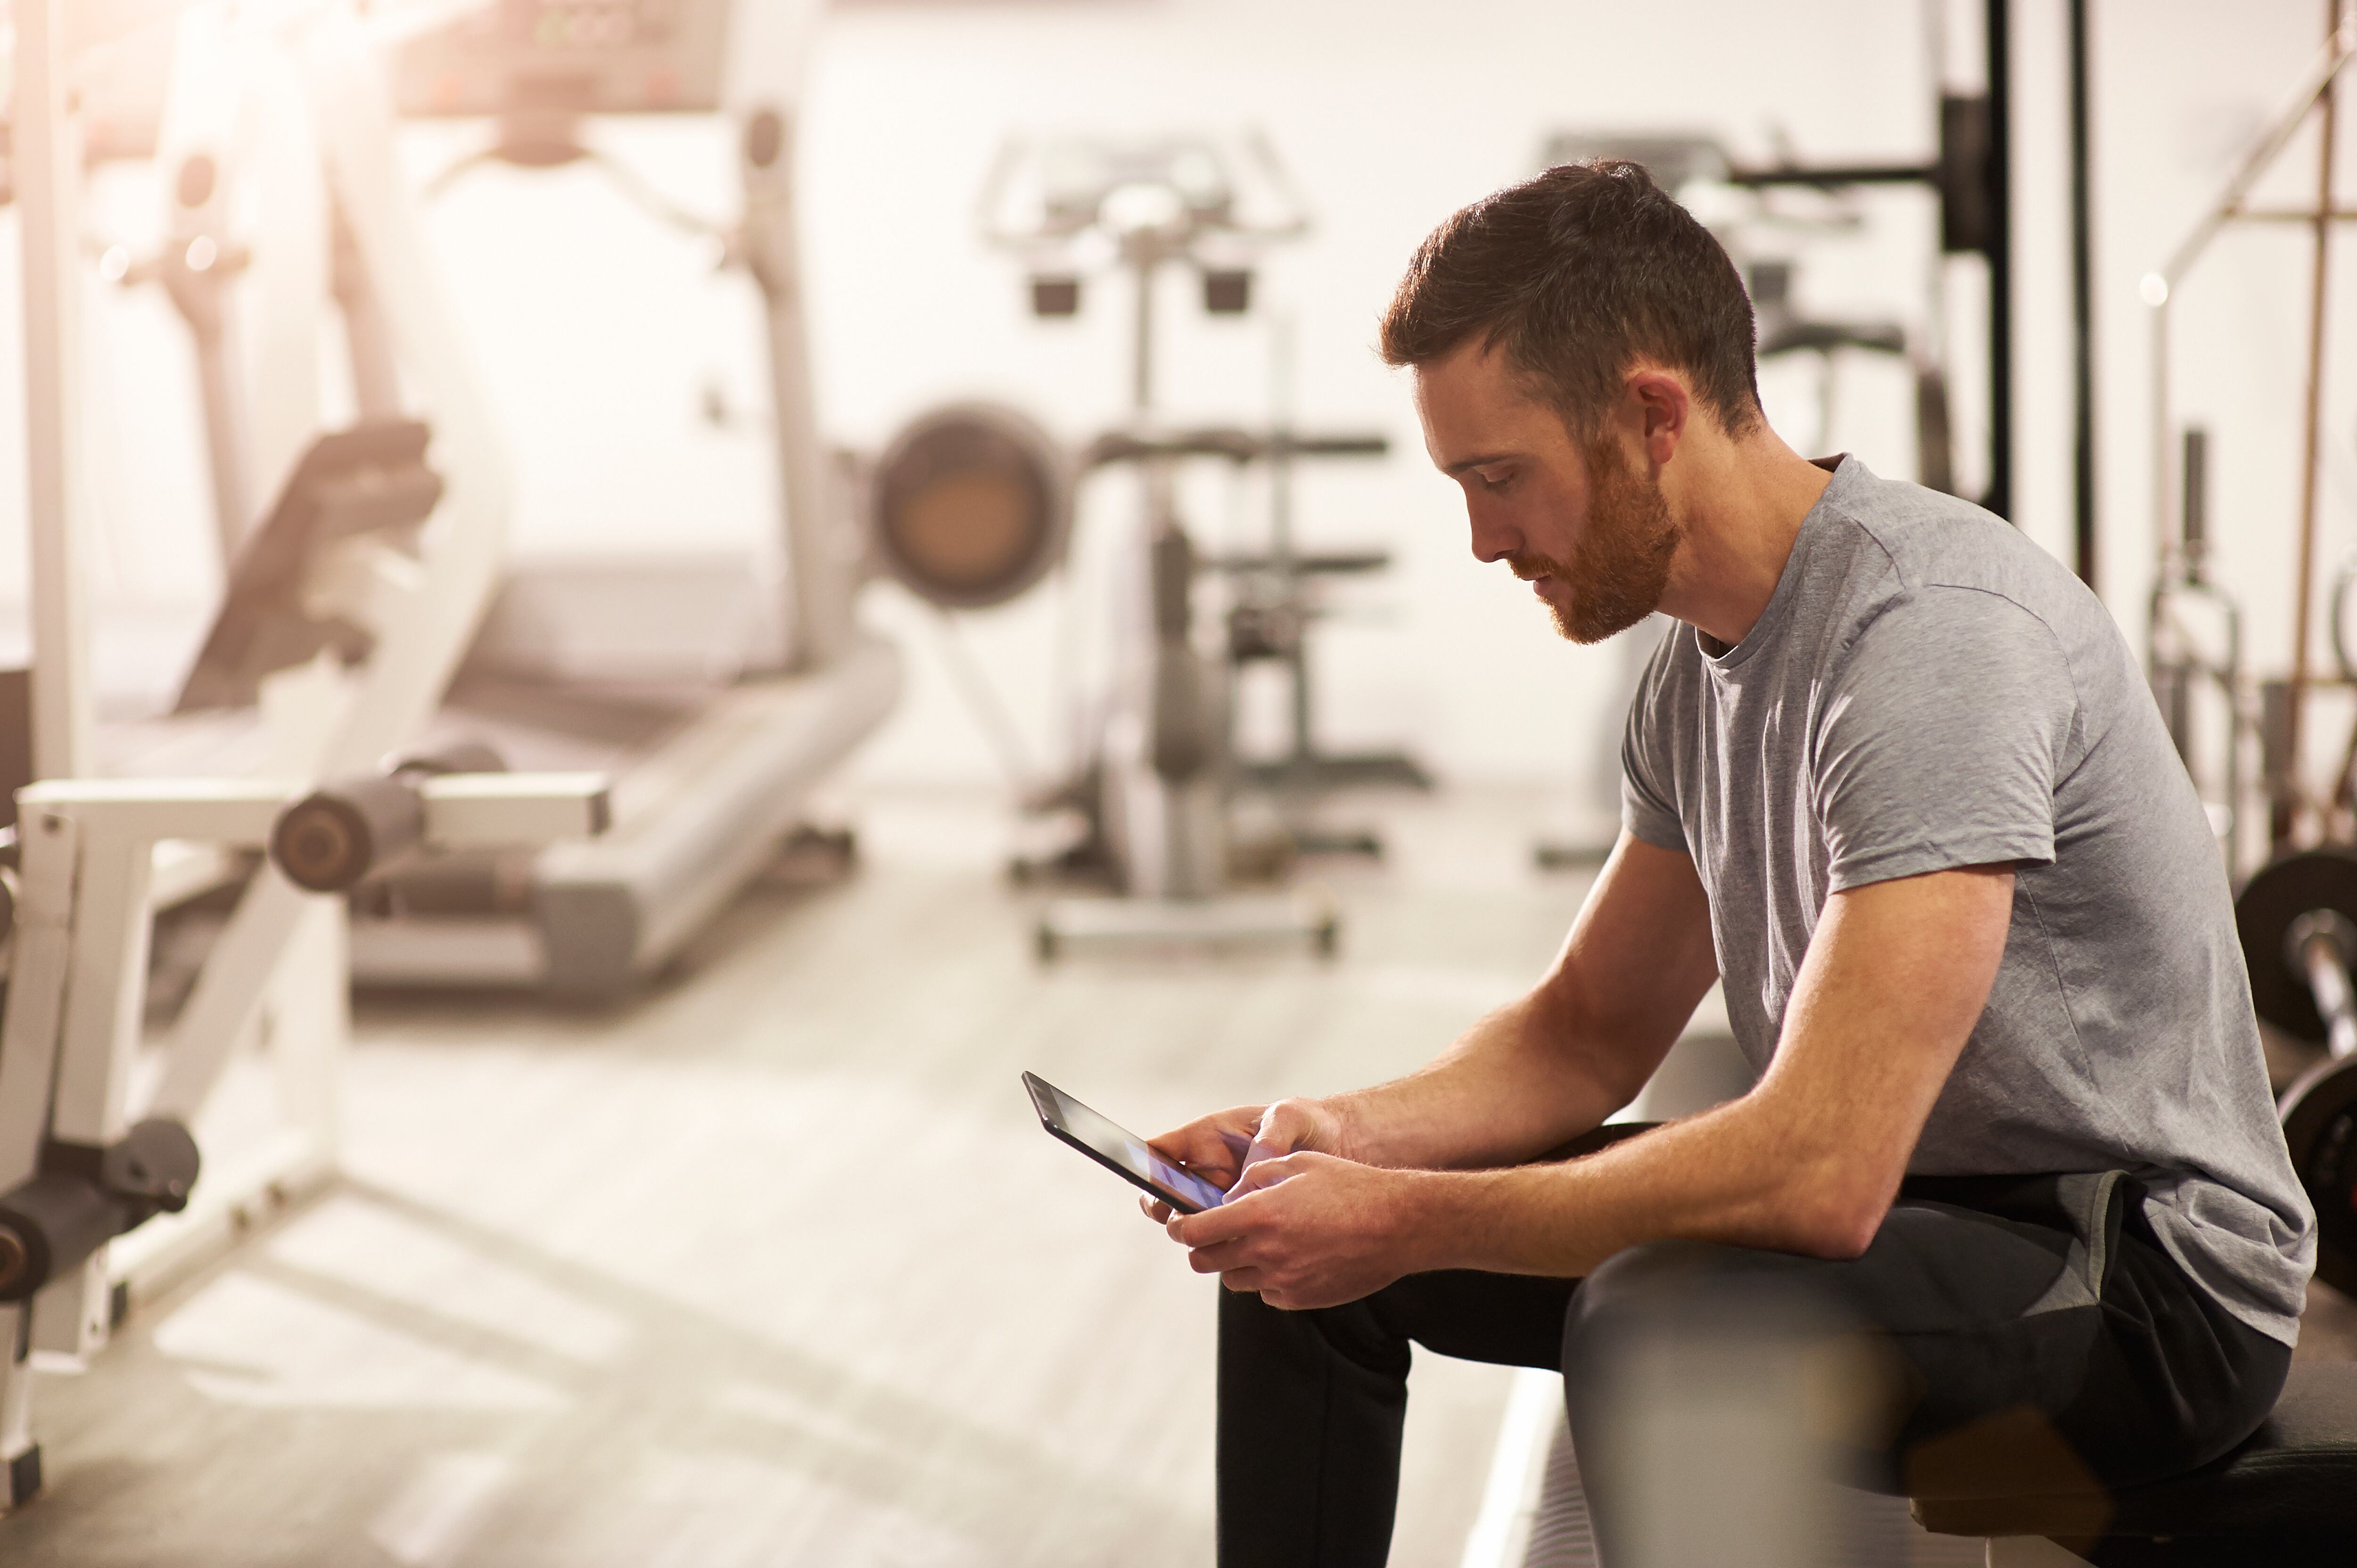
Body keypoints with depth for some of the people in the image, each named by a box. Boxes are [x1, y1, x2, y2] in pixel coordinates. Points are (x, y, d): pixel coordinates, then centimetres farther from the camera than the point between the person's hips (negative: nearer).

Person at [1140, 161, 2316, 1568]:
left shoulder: (1932, 631, -25)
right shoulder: (1706, 655, 5)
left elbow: (1817, 1173, -33)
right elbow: (1591, 1031, 16)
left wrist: (1406, 1221, -25)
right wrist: (1353, 1135, -3)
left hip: (2155, 1282, -9)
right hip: (1910, 1206, 9)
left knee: (1659, 1316, -38)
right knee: (1304, 1238, 9)